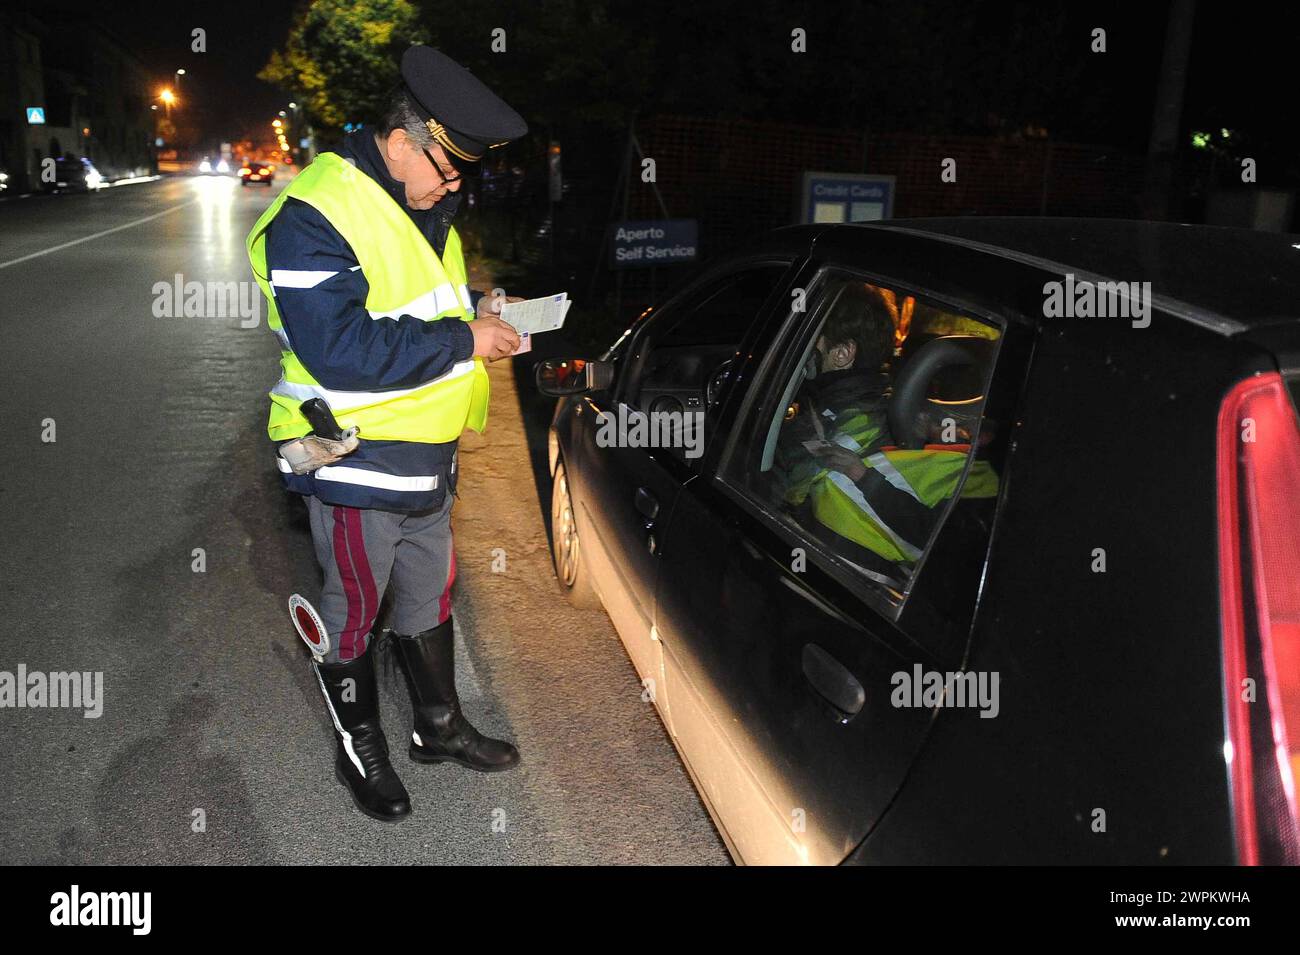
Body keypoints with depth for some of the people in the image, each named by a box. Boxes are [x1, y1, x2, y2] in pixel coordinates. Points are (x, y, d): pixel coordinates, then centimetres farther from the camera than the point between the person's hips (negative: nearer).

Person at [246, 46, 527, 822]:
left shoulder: (425, 204, 8)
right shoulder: (314, 218, -21)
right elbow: (341, 350, -29)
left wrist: (476, 306, 2)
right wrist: (464, 340, -25)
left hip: (427, 459, 8)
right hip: (355, 463, -8)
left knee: (430, 596, 21)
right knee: (355, 613, 10)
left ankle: (441, 727, 40)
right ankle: (361, 752, 32)